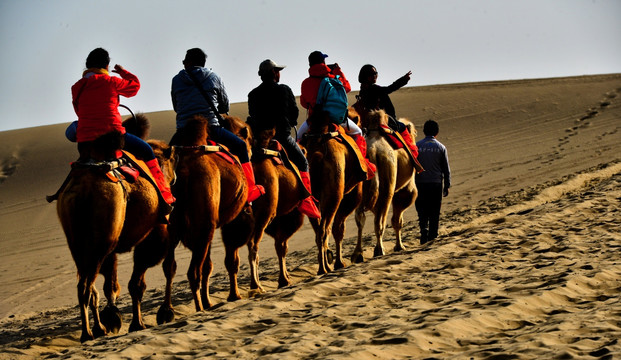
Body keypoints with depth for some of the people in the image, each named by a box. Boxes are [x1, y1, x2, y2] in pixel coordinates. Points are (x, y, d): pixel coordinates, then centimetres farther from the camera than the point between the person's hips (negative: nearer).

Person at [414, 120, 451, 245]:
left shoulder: (417, 146, -2)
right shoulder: (441, 148, -1)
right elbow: (446, 169, 2)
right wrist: (447, 186, 11)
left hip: (420, 183, 0)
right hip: (436, 183, 0)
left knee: (422, 211, 7)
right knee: (434, 213, 9)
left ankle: (424, 230, -14)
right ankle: (432, 236, 11)